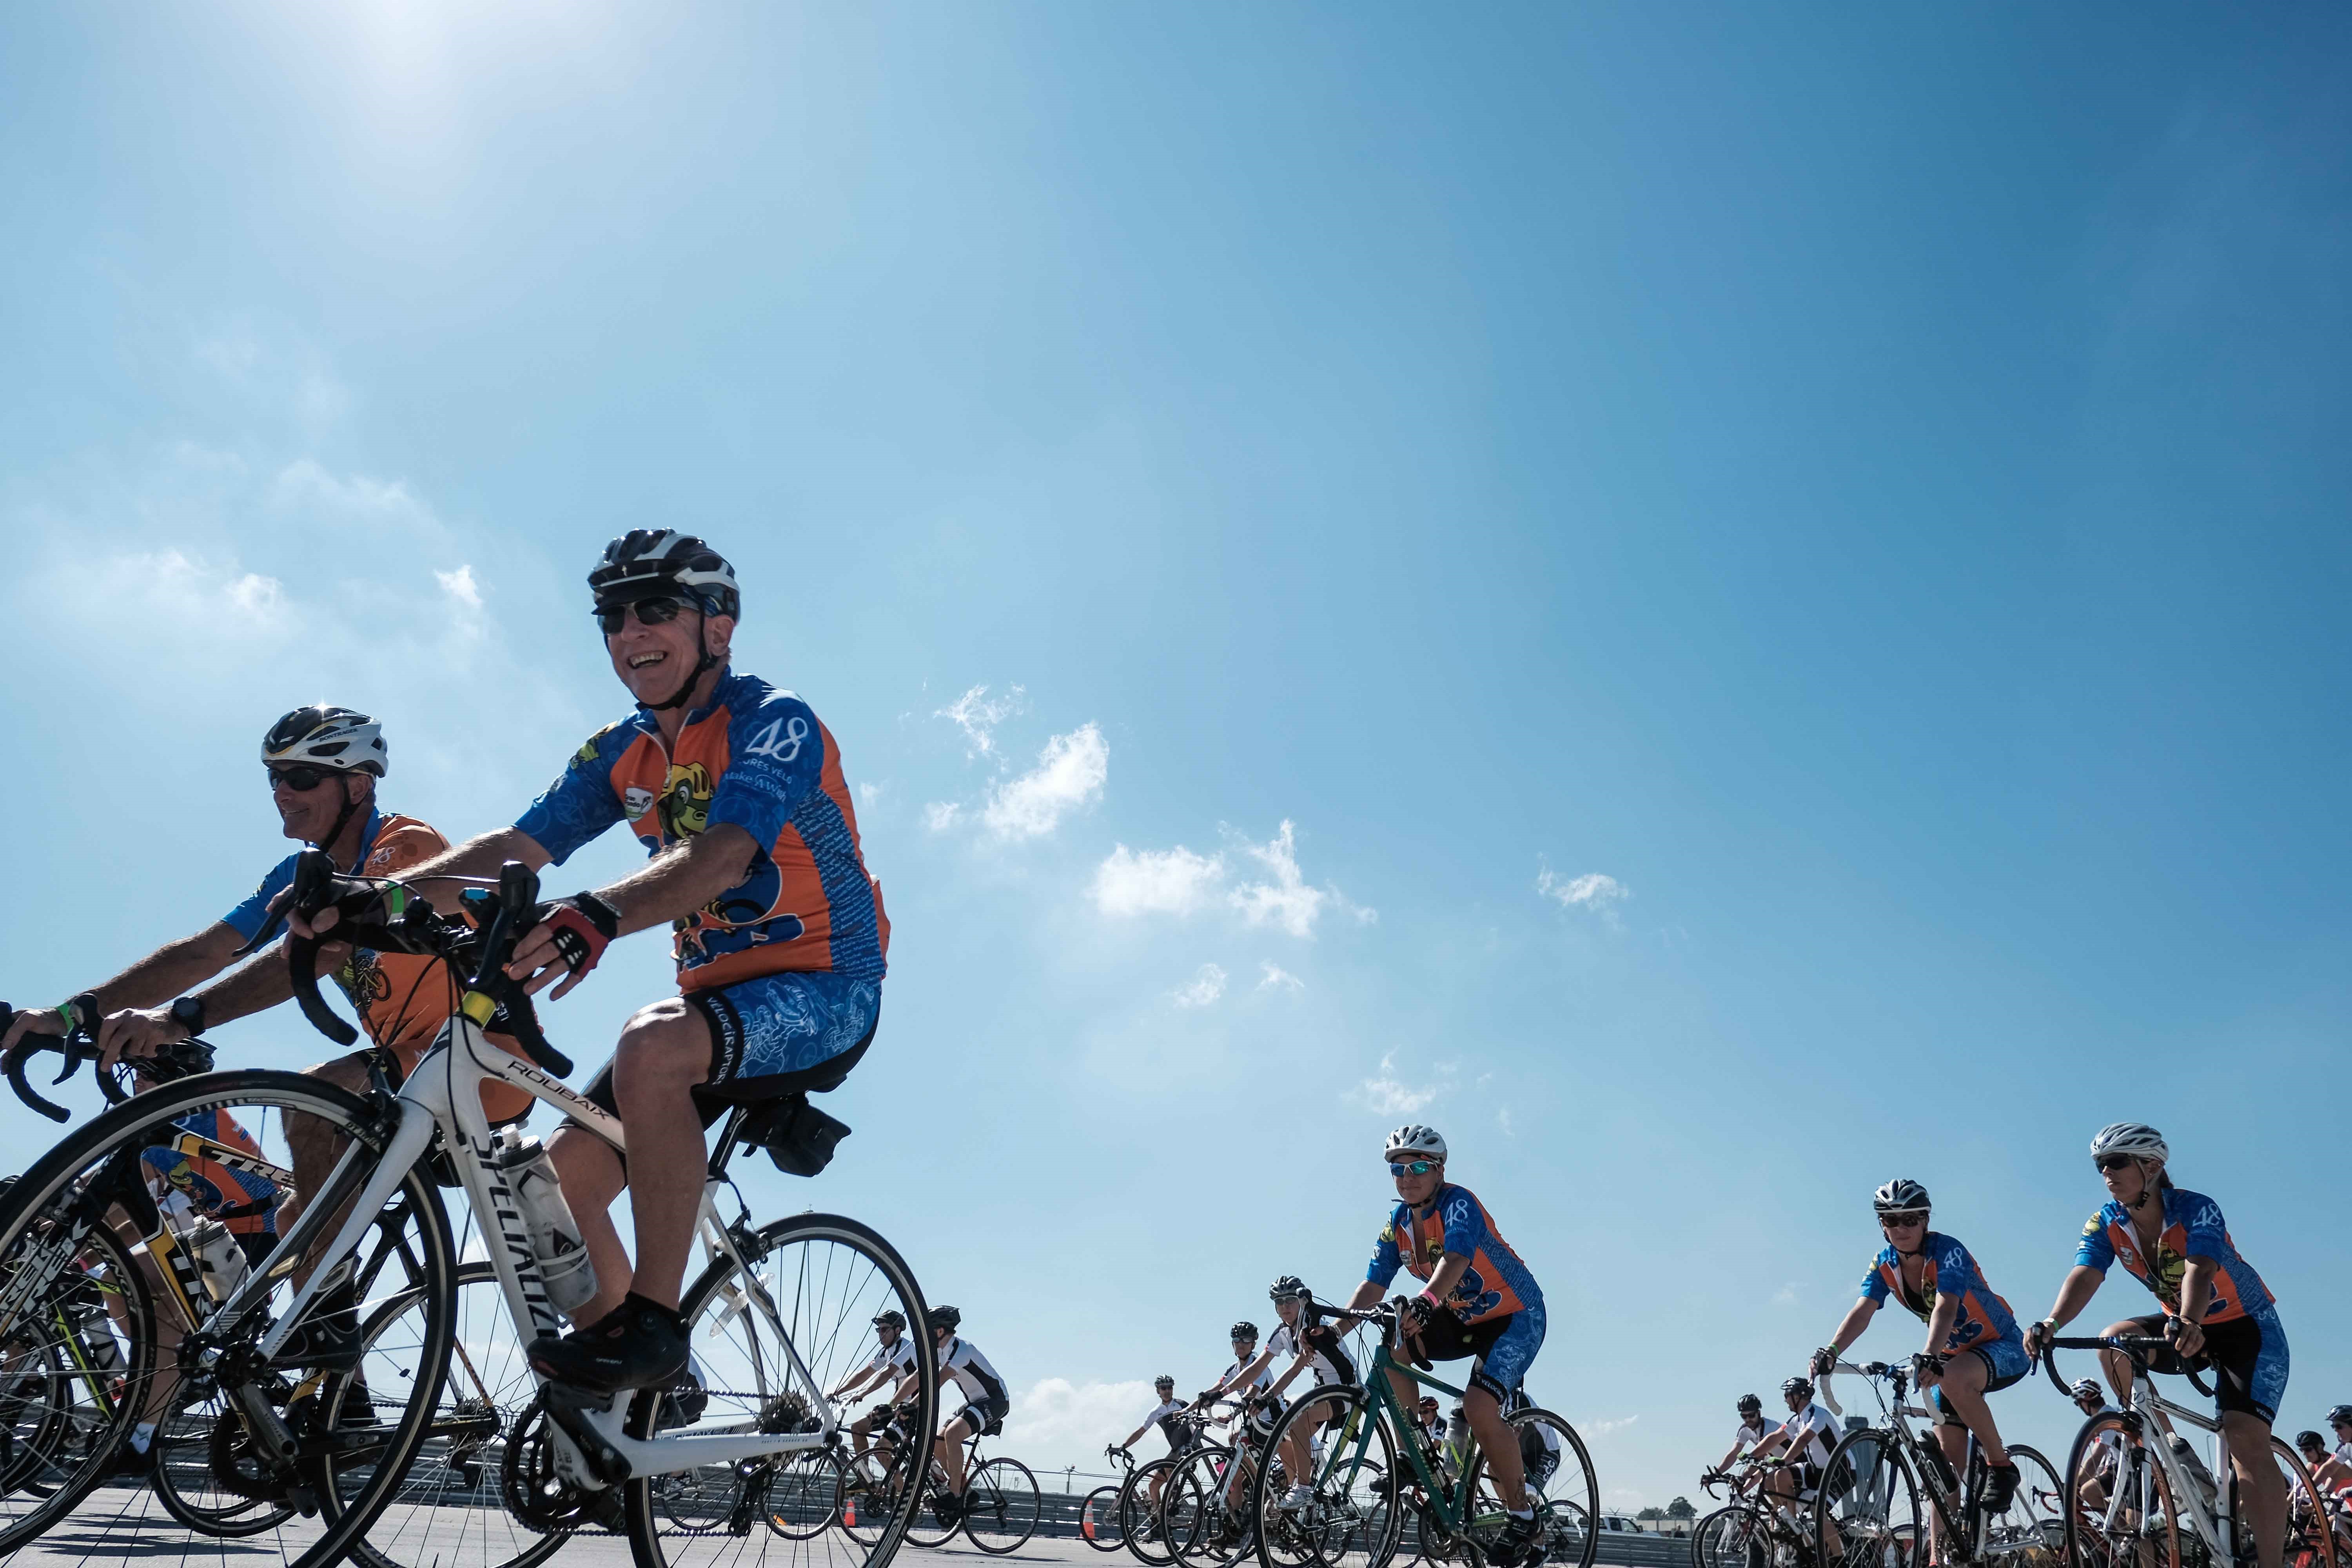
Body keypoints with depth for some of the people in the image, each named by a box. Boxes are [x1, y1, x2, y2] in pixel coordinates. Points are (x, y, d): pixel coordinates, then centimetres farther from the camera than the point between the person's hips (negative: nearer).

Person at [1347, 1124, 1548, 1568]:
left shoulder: (1459, 1203, -23)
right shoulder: (1398, 1222, -2)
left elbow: (1455, 1258, -42)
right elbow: (1374, 1283, -7)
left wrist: (1427, 1300, -60)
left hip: (1517, 1317, -7)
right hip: (1463, 1319, 7)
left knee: (1479, 1407, -26)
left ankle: (1525, 1520, -8)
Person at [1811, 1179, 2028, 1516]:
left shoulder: (1947, 1251, -24)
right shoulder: (1885, 1263, -7)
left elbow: (1945, 1308, -40)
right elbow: (1863, 1311, -20)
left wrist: (1930, 1357, -56)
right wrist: (1831, 1351, -38)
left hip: (2003, 1349, -6)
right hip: (1954, 1356, 6)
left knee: (1953, 1379, -37)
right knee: (1947, 1462, -2)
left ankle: (2001, 1466, -18)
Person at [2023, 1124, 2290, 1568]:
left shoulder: (2196, 1209, -26)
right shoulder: (2106, 1223, -13)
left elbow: (2199, 1270, -44)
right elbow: (2084, 1275, -28)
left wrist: (2189, 1323, -64)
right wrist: (2051, 1324, -47)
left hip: (2248, 1328, -5)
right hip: (2182, 1328, 5)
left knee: (2246, 1438, -21)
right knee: (2114, 1341, -24)